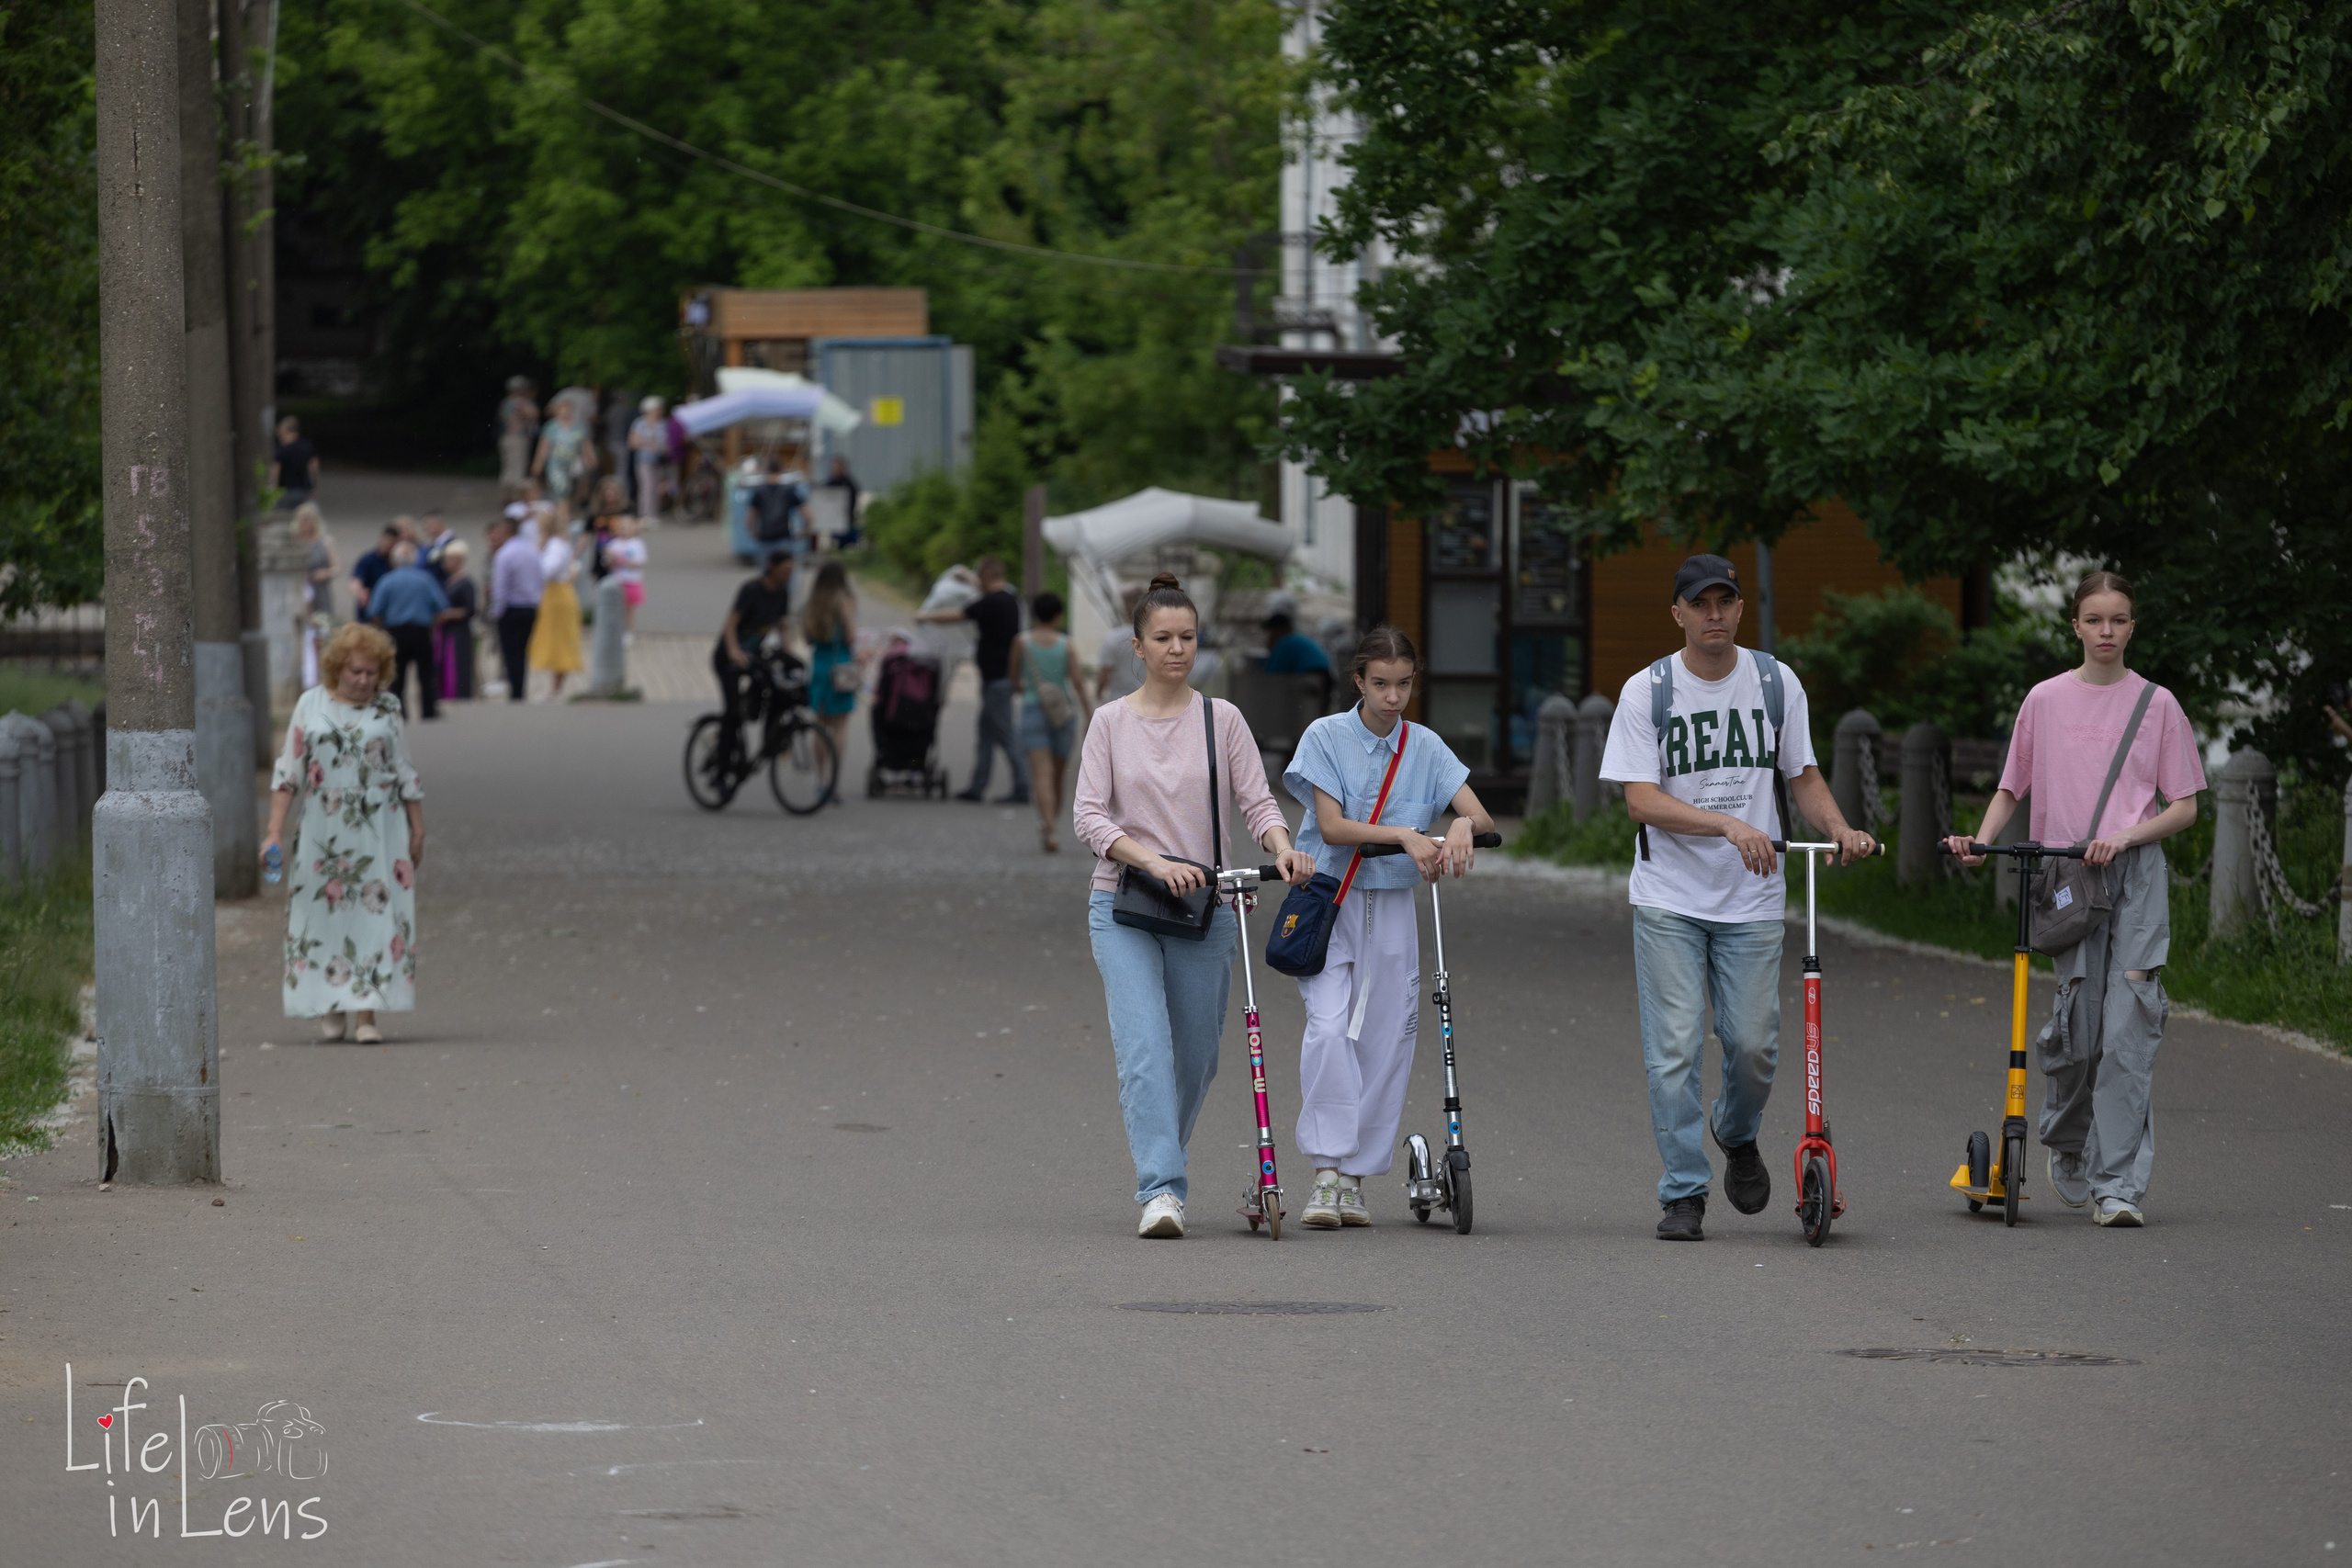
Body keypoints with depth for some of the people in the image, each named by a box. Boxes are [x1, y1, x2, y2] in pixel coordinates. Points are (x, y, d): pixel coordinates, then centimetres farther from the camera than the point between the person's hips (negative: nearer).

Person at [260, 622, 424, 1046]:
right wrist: (275, 830, -3)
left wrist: (417, 831, 10)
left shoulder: (387, 710, 6)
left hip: (379, 832, 0)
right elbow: (288, 771, 3)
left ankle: (366, 1014, -8)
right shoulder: (311, 705, 4)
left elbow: (406, 776, 11)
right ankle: (332, 1009, 11)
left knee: (374, 915, -7)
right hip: (323, 832, 0)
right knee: (324, 915, 1)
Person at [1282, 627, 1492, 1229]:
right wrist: (1404, 835, -25)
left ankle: (1355, 1178, 10)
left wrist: (1462, 826, -25)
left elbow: (1481, 816, -1)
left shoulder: (1424, 747, 5)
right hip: (1328, 902, -4)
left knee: (1385, 1040, 1)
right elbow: (1332, 826, -13)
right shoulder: (1327, 737, -4)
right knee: (1329, 1028, -20)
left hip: (1391, 908, 4)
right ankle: (1327, 1172, -18)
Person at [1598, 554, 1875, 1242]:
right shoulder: (1646, 690, -5)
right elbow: (1641, 800, -13)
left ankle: (1738, 1138, 30)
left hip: (1751, 899, 2)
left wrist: (1840, 829, -7)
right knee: (1674, 1047, -7)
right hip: (1668, 898, -2)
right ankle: (1683, 1195, 1)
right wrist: (1729, 825, -25)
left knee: (1753, 1043, -2)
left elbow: (1803, 776, 13)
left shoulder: (1776, 683, 4)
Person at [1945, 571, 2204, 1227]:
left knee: (2128, 1028, -11)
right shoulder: (2046, 700, 9)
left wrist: (2125, 836, -11)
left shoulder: (2156, 704, 6)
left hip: (2135, 876, -1)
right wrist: (1980, 841, -2)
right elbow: (2011, 788, 16)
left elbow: (2183, 808, 5)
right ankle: (2066, 1148, 24)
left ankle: (2117, 1185, -11)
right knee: (2076, 1021, -5)